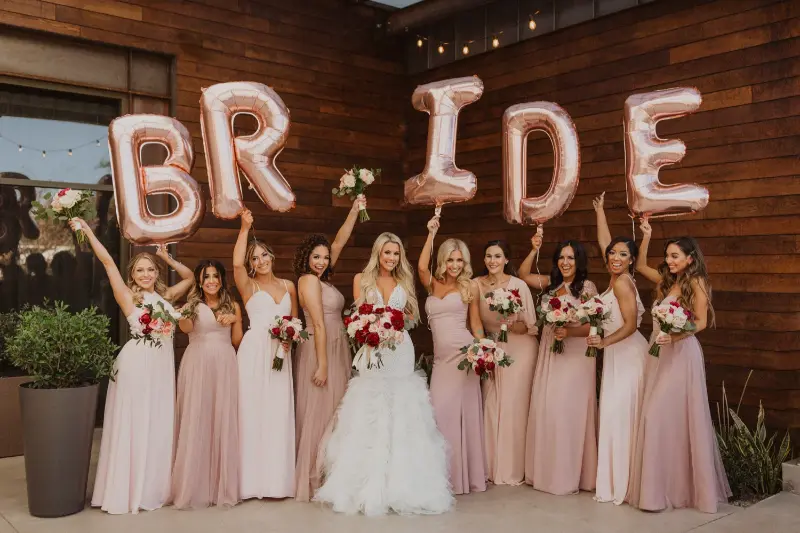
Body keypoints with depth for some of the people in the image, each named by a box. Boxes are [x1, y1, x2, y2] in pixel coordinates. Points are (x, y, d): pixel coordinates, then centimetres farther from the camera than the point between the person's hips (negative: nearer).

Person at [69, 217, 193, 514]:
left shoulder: (166, 296, 12)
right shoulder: (128, 297, -1)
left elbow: (189, 277, 23)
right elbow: (108, 262, -7)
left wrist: (168, 258, 15)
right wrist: (88, 232, -8)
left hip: (163, 364, 5)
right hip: (136, 363, -5)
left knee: (159, 426, 11)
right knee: (133, 426, 1)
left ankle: (153, 488, 24)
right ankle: (127, 491, 13)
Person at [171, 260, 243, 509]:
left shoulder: (232, 306, 10)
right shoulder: (192, 305, 2)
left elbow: (237, 342, 10)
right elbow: (185, 328, -21)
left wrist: (234, 321, -6)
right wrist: (184, 315, -44)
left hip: (224, 366, 2)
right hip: (197, 366, -2)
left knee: (223, 421, 3)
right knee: (195, 422, -1)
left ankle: (223, 486, 14)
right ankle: (194, 487, 9)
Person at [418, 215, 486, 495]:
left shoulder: (470, 286, 3)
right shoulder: (433, 284, 10)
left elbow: (476, 322, 6)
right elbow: (421, 266, -10)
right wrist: (431, 233, -6)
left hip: (463, 354, -3)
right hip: (440, 357, 3)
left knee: (462, 410, -1)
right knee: (440, 412, 1)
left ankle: (465, 475, 11)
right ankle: (445, 475, 14)